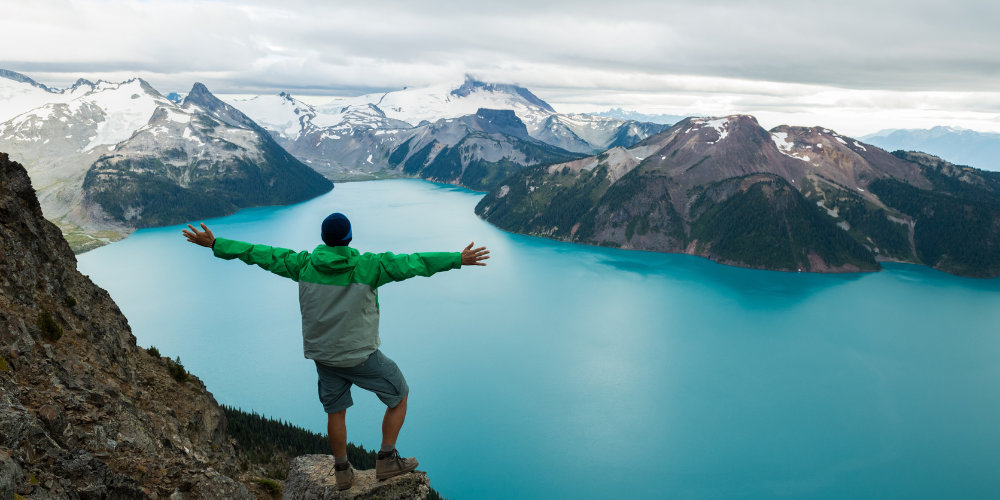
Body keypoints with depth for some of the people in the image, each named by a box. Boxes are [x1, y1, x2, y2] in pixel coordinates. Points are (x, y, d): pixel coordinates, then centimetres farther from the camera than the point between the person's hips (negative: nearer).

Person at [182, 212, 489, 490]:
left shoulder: (304, 264, -7)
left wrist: (215, 244, 9)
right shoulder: (366, 267, -18)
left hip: (323, 354, 5)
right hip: (360, 355, -4)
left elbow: (260, 254, 0)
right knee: (400, 395, 14)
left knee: (335, 411, 20)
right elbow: (412, 263, -22)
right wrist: (458, 259, -22)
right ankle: (387, 460, 14)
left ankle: (342, 471, 34)